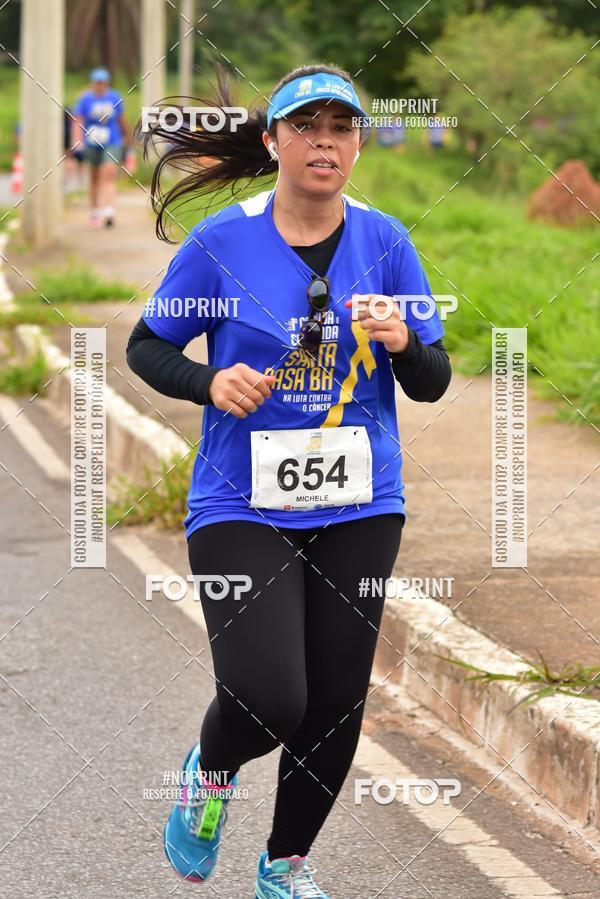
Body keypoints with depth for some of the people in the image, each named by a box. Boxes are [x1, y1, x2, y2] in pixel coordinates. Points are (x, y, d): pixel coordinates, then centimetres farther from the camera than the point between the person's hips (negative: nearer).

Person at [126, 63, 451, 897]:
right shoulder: (222, 241, -6)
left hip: (358, 511, 3)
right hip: (242, 508, -3)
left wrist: (402, 343, -18)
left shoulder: (385, 241, 1)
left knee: (337, 704, 7)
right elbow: (145, 347, 5)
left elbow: (433, 383, 5)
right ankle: (211, 770, 19)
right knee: (269, 701, -17)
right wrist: (211, 382, -15)